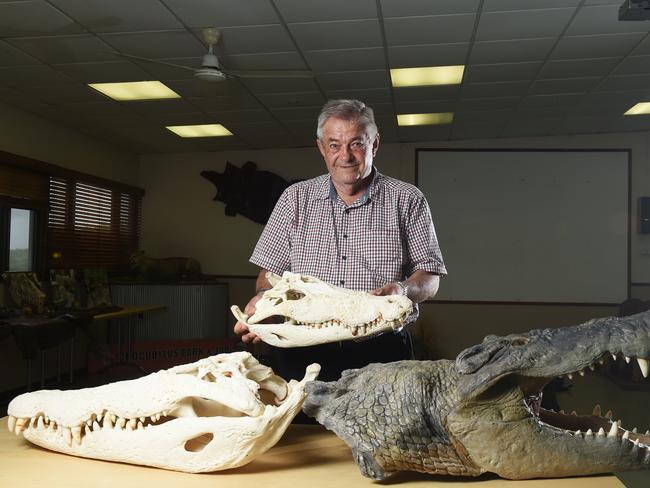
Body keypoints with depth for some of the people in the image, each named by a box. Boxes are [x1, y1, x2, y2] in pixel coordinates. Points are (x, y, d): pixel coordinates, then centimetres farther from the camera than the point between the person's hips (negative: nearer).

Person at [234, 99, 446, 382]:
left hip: (381, 351, 0)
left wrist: (403, 290, -16)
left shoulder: (407, 200, 7)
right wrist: (263, 297, -9)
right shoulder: (296, 199, 12)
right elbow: (271, 271, 12)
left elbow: (430, 277, 5)